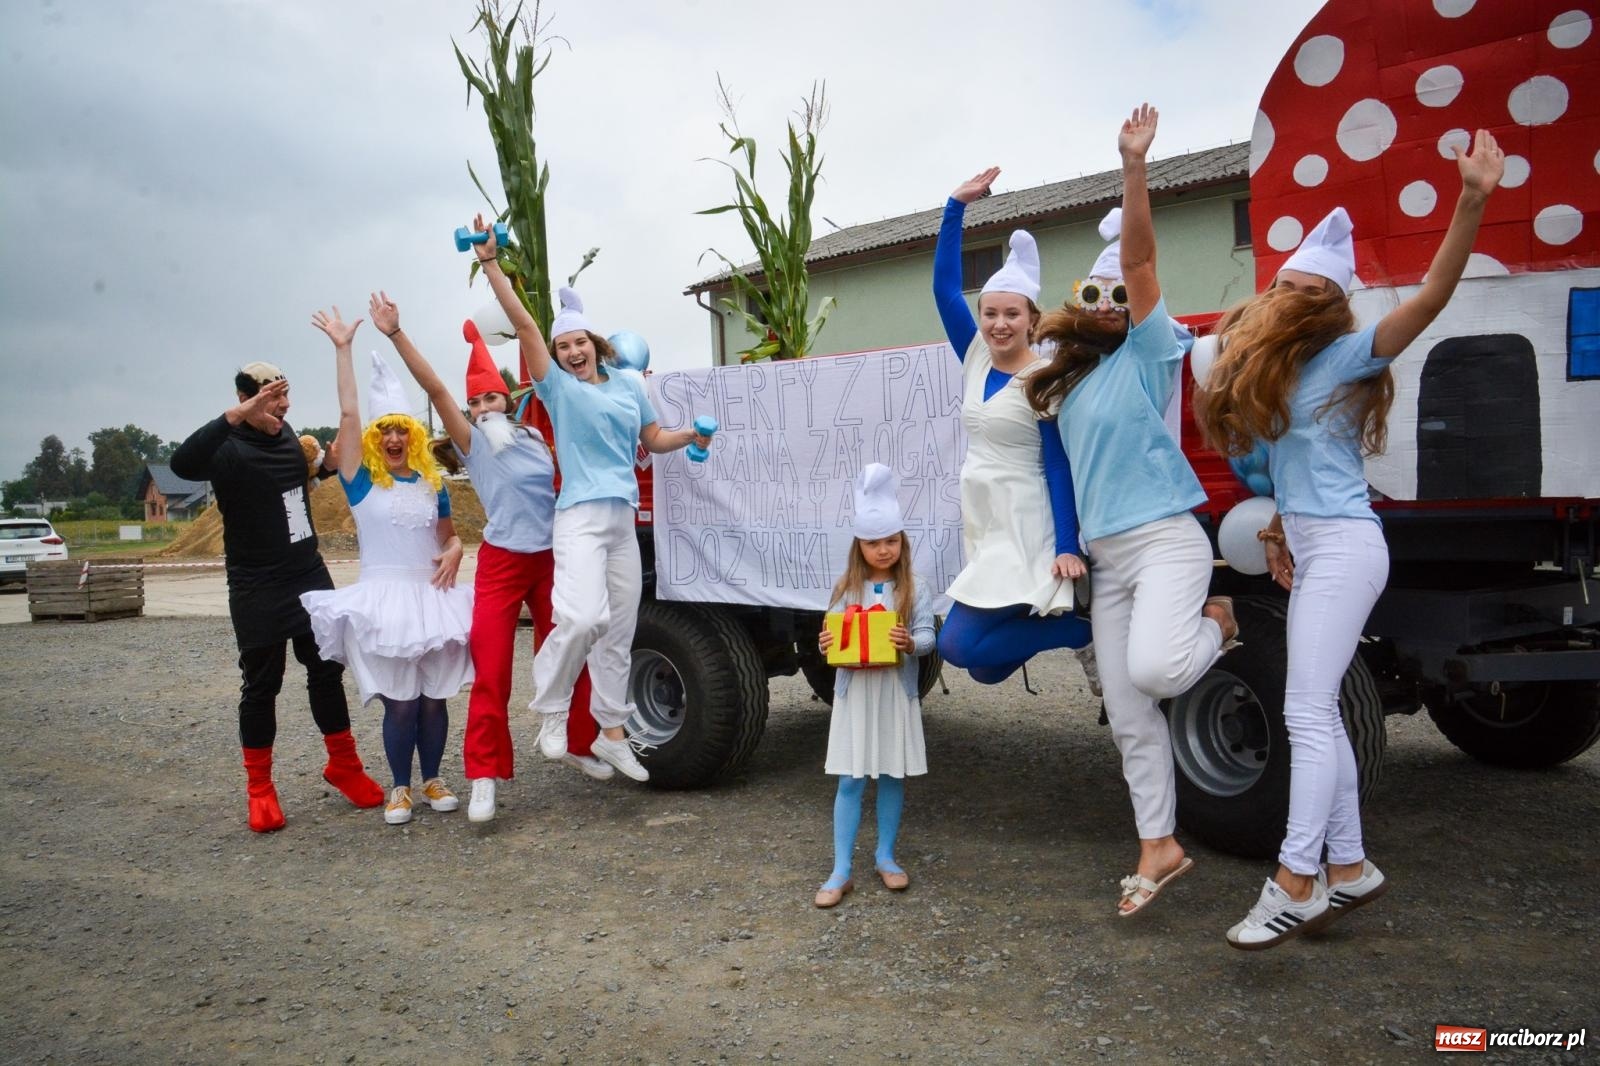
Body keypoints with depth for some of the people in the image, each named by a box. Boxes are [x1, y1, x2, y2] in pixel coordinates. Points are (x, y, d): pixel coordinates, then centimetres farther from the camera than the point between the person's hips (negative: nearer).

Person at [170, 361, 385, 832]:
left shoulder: (287, 435, 5)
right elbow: (182, 464, -39)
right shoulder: (229, 449, -15)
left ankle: (344, 766, 25)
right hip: (257, 591, -6)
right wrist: (235, 417, -48)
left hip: (311, 576, 6)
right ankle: (259, 788, 18)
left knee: (328, 671, 11)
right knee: (261, 686, 4)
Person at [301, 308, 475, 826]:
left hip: (432, 596, 3)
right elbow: (348, 413, -7)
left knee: (434, 696, 7)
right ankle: (399, 788, 16)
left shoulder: (431, 482, 11)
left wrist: (454, 553, -3)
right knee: (399, 700, -2)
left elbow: (449, 535, 21)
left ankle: (433, 779, 24)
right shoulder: (361, 479, 1)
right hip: (383, 599, -3)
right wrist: (343, 349, -8)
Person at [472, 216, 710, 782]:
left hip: (624, 517, 5)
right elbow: (523, 323, -6)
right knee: (582, 617, -26)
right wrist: (491, 263, -12)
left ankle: (611, 733, 22)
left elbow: (653, 440, 22)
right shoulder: (557, 386, 2)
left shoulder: (629, 383, 14)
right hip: (580, 515, -5)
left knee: (619, 628, 10)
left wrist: (691, 434, 3)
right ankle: (551, 709, -2)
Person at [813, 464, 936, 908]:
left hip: (897, 693, 0)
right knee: (850, 781, 1)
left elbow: (927, 635, -7)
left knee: (893, 776, 11)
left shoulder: (913, 589, -1)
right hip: (854, 691, 0)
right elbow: (834, 634, 3)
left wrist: (911, 642, -27)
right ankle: (841, 871, 6)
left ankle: (885, 856, 28)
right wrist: (825, 646, -18)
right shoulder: (846, 588, 3)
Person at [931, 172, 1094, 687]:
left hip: (1024, 530, -7)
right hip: (980, 526, 7)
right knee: (986, 665, 8)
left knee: (959, 644, -16)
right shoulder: (975, 358, 6)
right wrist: (956, 205, 0)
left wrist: (1067, 547, -19)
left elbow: (1059, 466, -13)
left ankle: (1085, 631, -4)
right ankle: (1084, 630, 23)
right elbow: (944, 287, 4)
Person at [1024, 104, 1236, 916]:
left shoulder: (1144, 353, -2)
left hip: (1164, 538, -6)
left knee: (1152, 668, -29)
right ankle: (1158, 849, 17)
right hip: (1104, 557, 7)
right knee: (1127, 717, 5)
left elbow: (1139, 260, -14)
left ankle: (1213, 623, 5)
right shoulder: (1069, 385, 17)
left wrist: (1133, 167, -23)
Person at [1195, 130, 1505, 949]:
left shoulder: (1348, 357, -5)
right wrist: (1281, 526, 10)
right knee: (1318, 714, 11)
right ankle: (1349, 866, 22)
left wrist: (1472, 203, -29)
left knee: (1307, 711, -13)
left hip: (1343, 546, -8)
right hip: (1305, 550, 8)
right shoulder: (1267, 368, 14)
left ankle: (1295, 884, -10)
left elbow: (1431, 296, -19)